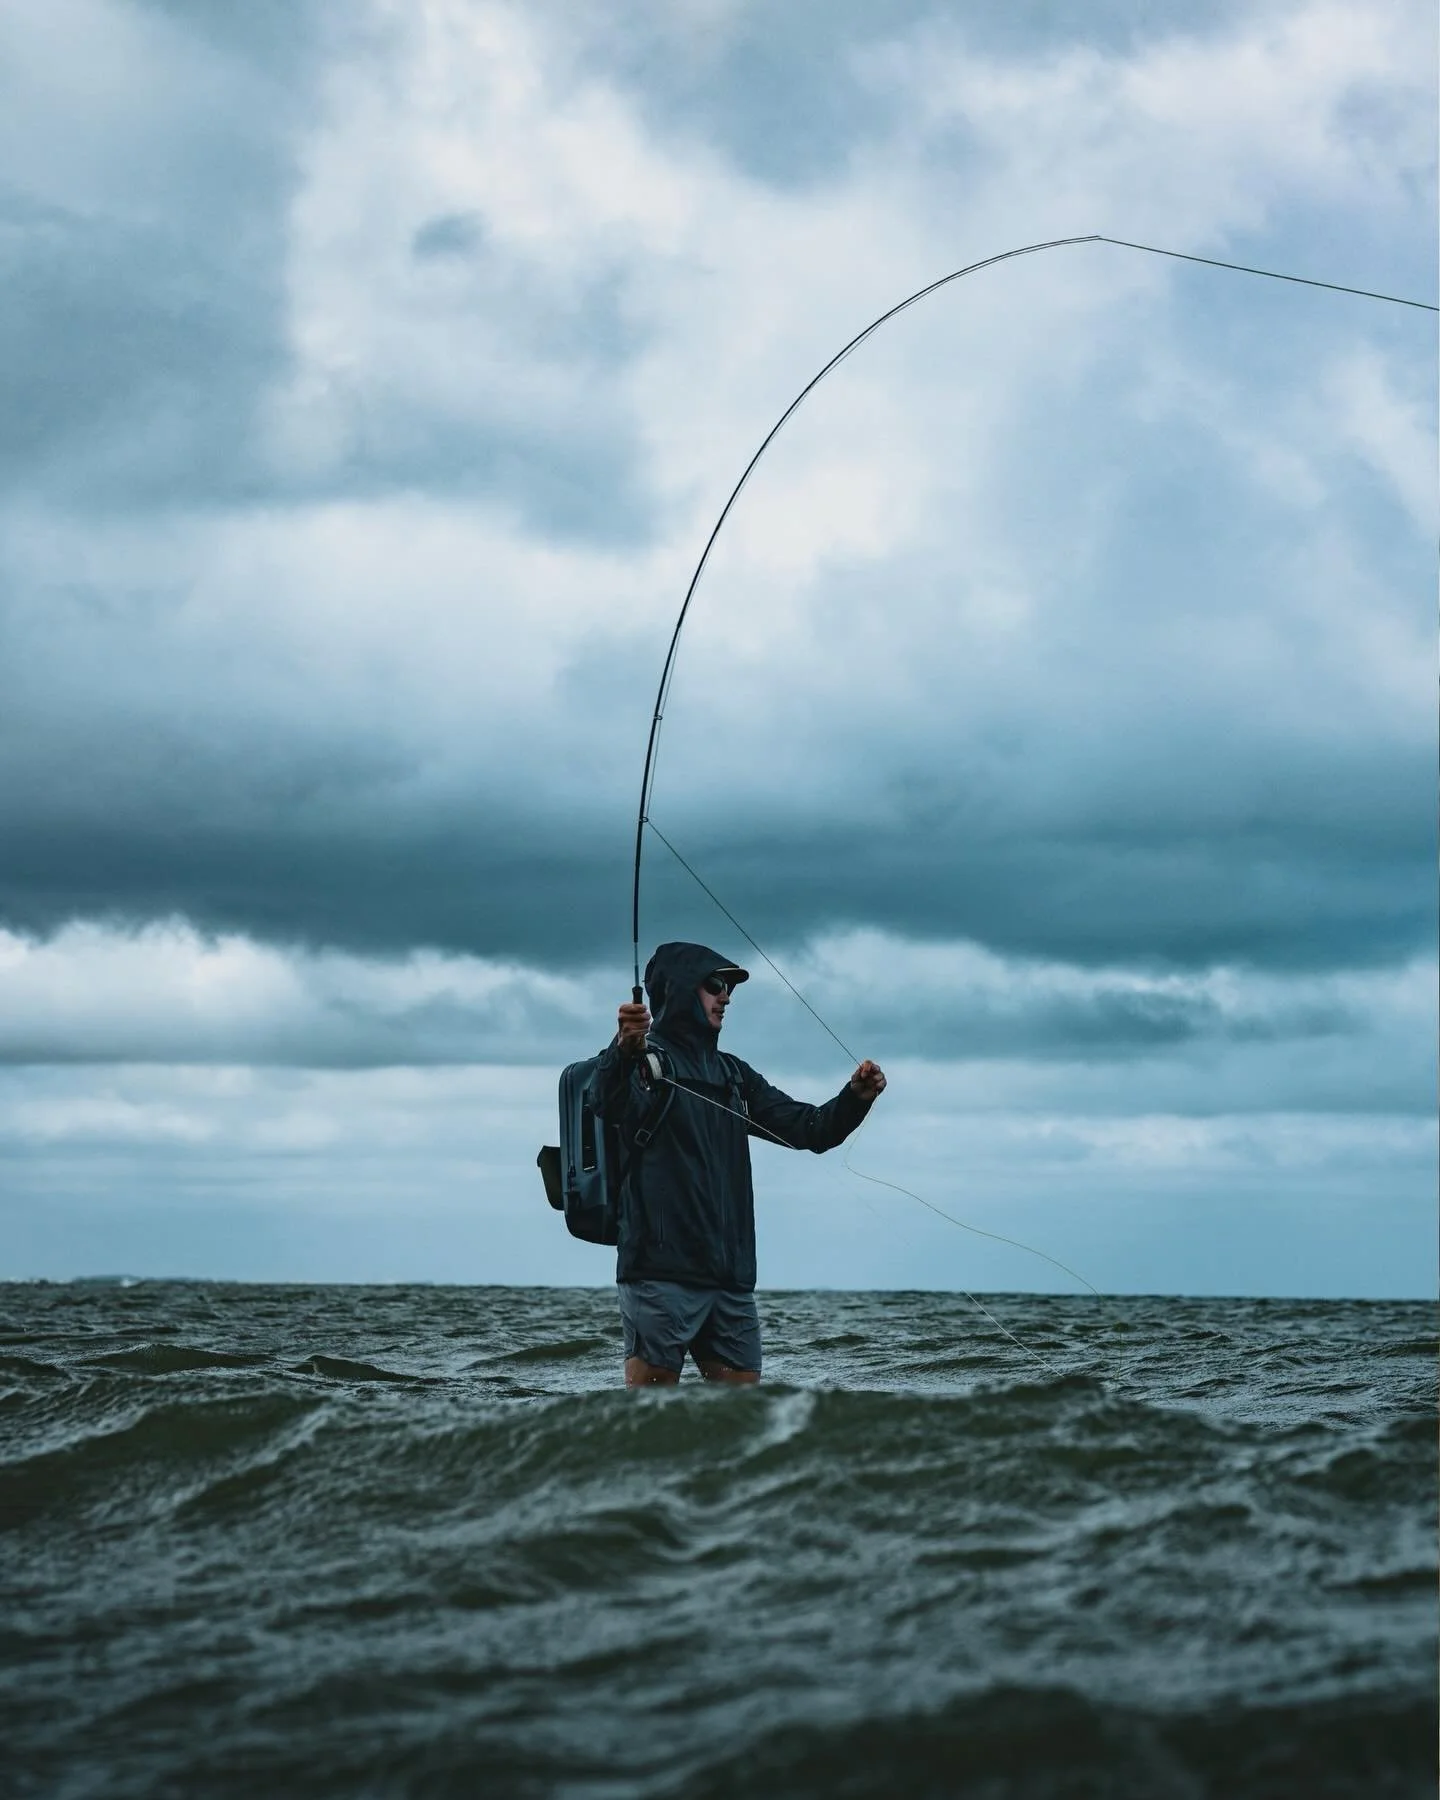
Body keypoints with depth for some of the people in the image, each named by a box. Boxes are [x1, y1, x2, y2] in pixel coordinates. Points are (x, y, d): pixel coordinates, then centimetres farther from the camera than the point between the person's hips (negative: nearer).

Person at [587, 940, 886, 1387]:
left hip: (730, 1275, 7)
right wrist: (624, 1050, -47)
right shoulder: (644, 1058, -1)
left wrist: (855, 1097, -2)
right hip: (662, 1270, -7)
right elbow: (606, 1102, -24)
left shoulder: (734, 1076, 22)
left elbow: (810, 1130, 19)